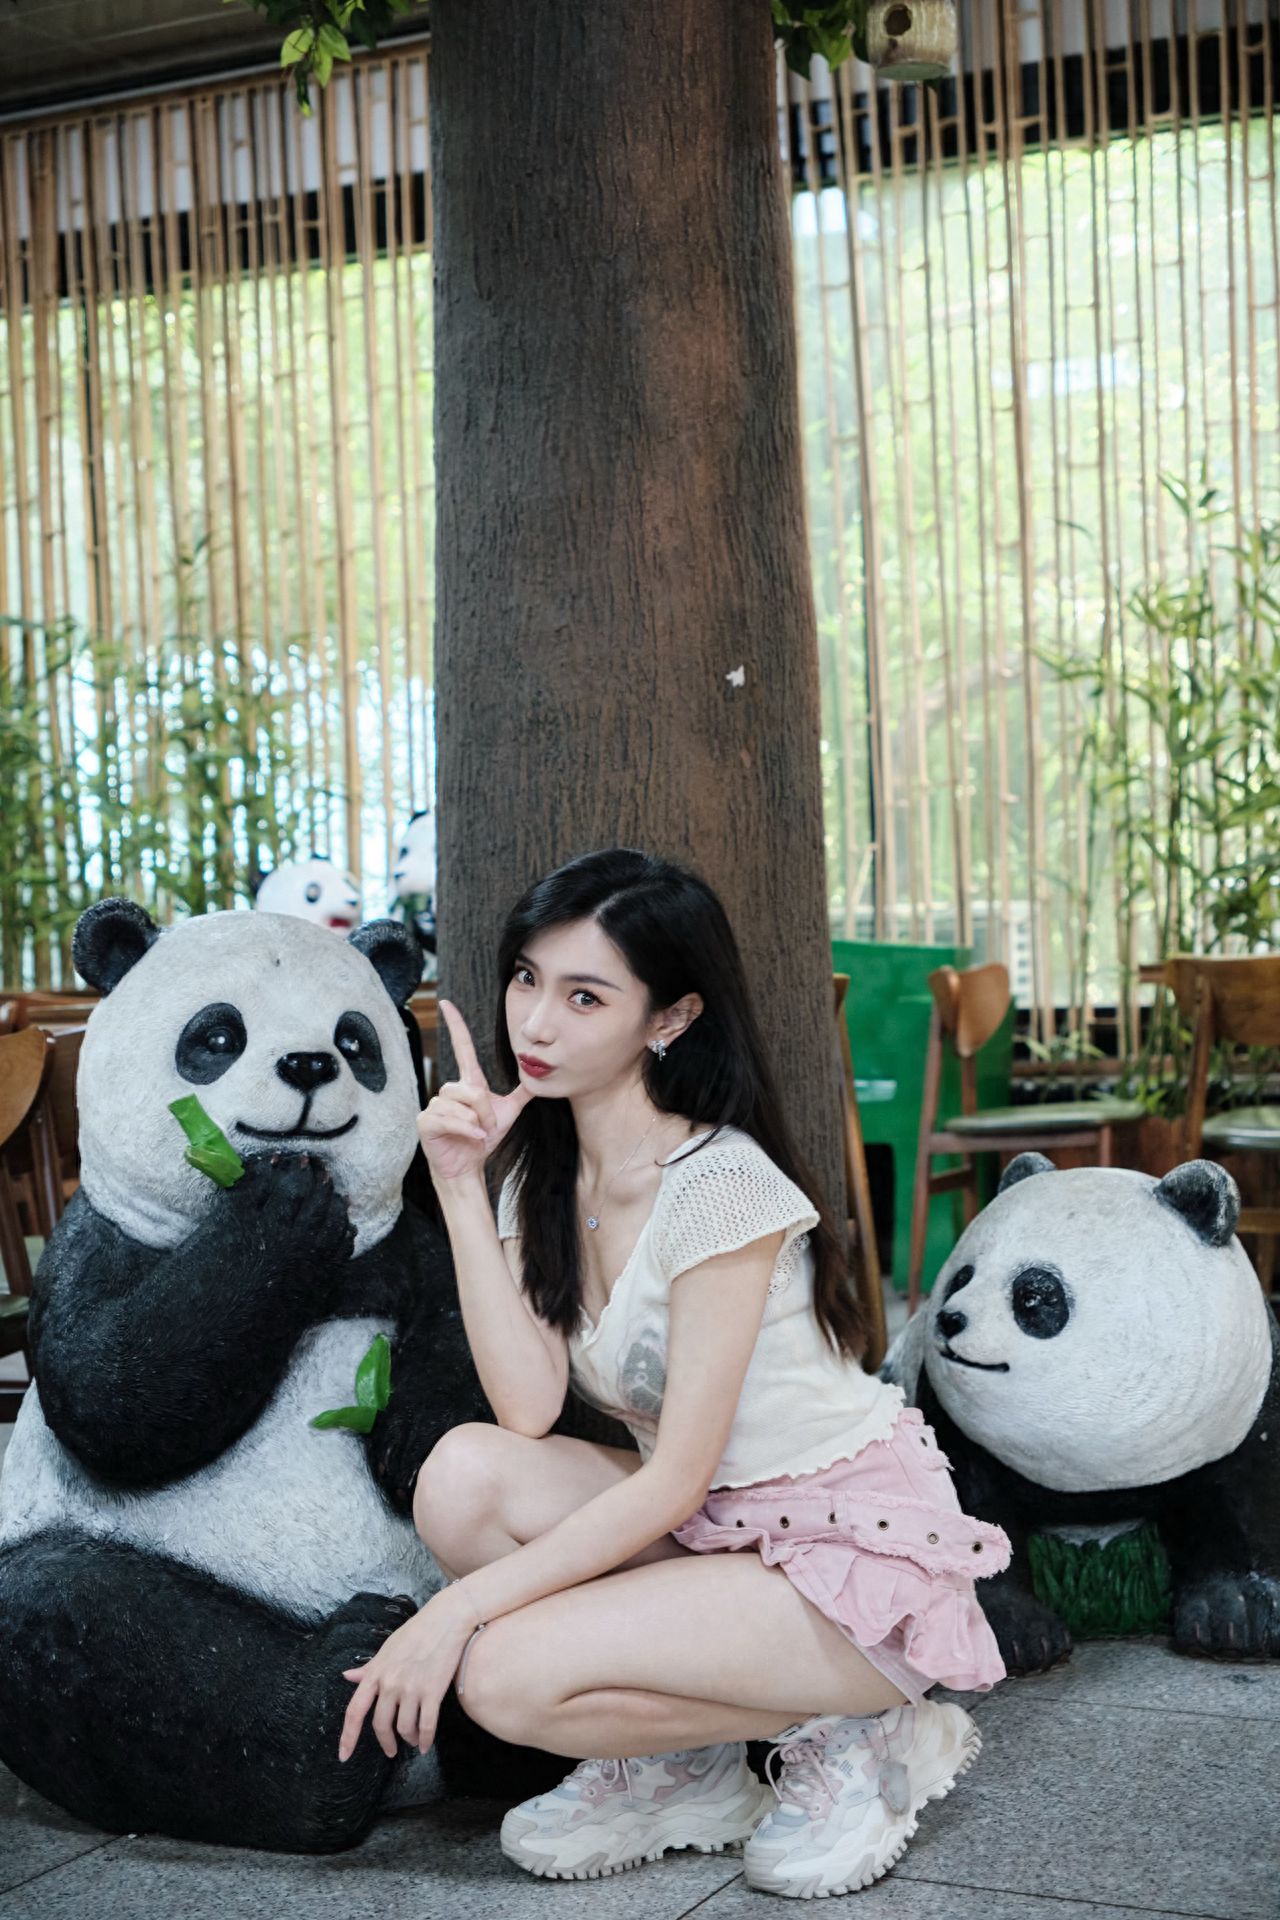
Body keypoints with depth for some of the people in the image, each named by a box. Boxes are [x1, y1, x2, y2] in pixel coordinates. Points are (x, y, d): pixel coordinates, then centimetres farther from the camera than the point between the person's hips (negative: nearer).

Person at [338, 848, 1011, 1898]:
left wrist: (460, 1609, -22)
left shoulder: (719, 1184, -21)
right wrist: (460, 1189, -13)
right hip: (705, 1530, 8)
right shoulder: (540, 1173, 3)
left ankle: (852, 1737, -2)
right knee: (465, 1473, -17)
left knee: (508, 1675, -23)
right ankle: (673, 1765, 2)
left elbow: (677, 1479, -21)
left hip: (854, 1556, -7)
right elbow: (529, 1409, -11)